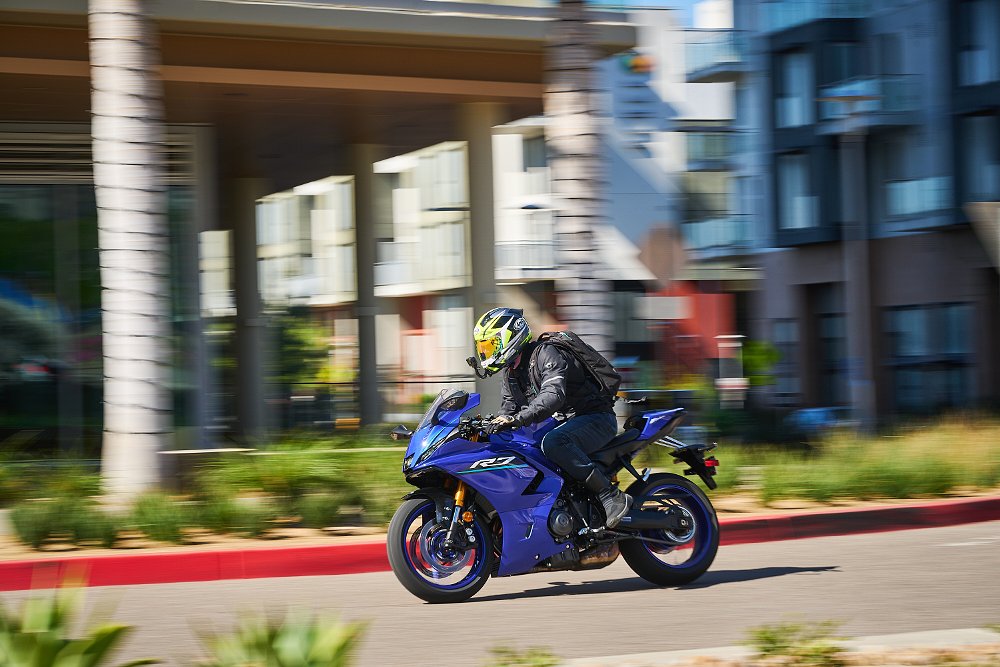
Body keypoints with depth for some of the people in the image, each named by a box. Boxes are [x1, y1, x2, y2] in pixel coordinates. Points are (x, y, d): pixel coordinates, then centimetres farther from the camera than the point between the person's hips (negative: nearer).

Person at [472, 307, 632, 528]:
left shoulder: (545, 354, -18)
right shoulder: (511, 372, 13)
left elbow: (553, 396, -34)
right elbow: (509, 406, 22)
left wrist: (516, 420, -44)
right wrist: (495, 423, -1)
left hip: (597, 418, -10)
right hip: (568, 421, 10)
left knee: (553, 443, -37)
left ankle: (610, 495, -33)